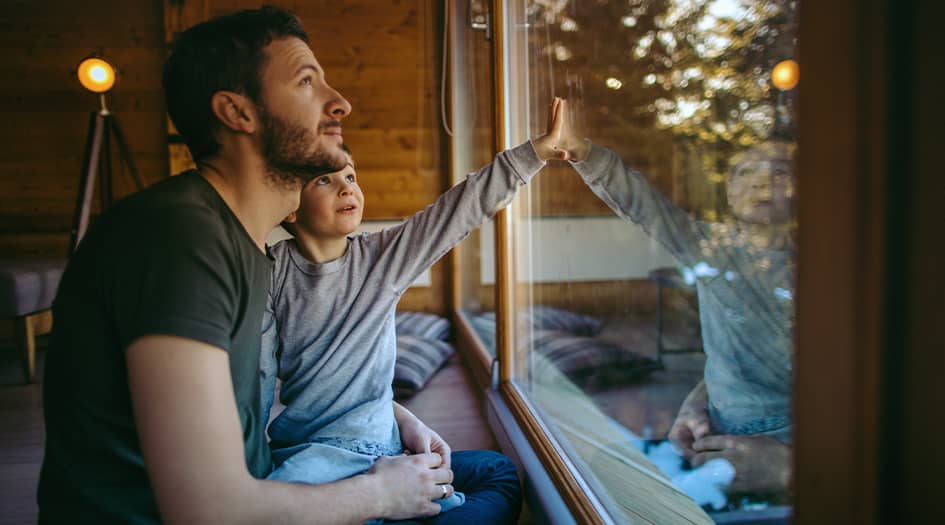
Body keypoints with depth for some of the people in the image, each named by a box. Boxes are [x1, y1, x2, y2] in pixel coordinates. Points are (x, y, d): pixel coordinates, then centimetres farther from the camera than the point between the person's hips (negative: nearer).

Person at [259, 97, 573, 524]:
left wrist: (535, 151, -9)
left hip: (380, 447, 5)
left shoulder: (382, 255, 0)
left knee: (500, 473, 3)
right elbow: (259, 379, -6)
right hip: (306, 457, -5)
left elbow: (466, 206, -4)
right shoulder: (271, 272, -7)